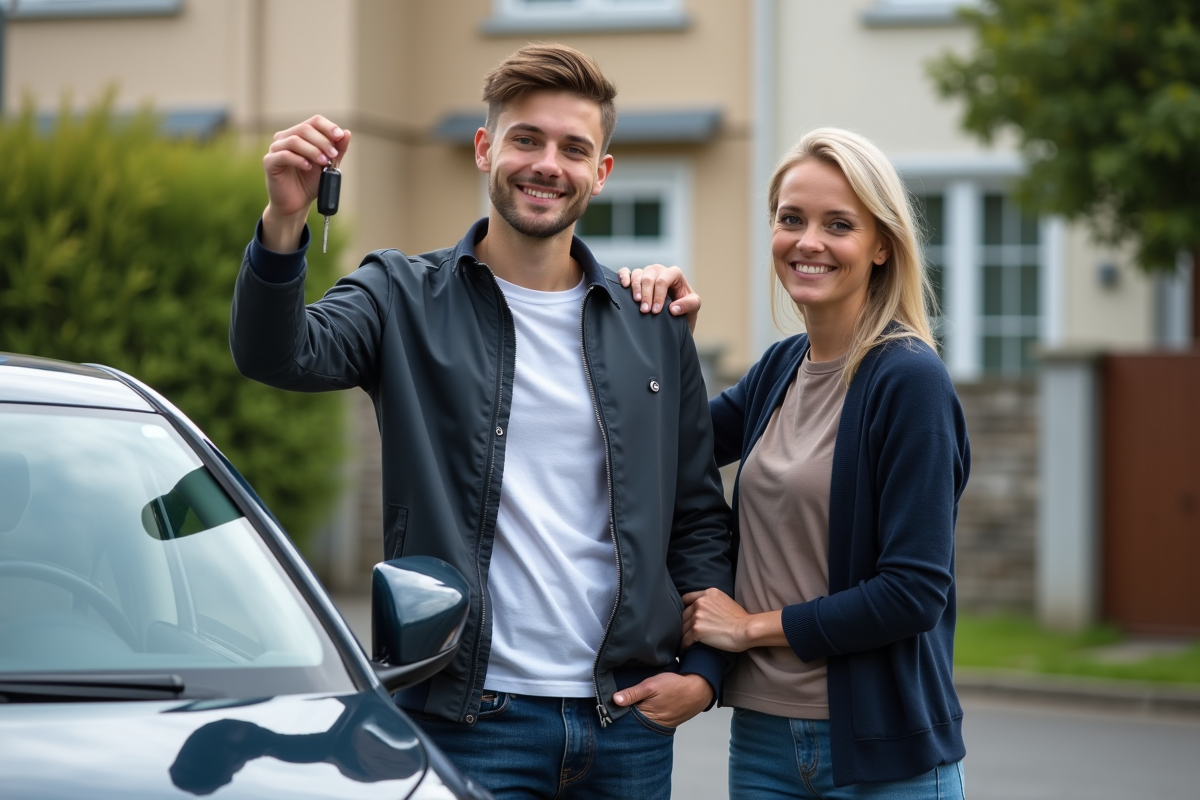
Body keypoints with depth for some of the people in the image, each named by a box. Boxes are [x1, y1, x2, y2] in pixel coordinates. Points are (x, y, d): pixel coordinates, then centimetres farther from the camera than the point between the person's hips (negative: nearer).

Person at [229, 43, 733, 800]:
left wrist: (704, 668, 3)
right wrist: (285, 224, -35)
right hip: (470, 716, -3)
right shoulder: (407, 298, 1)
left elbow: (698, 515, 13)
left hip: (628, 725, 3)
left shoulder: (654, 327, 9)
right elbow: (278, 354, -18)